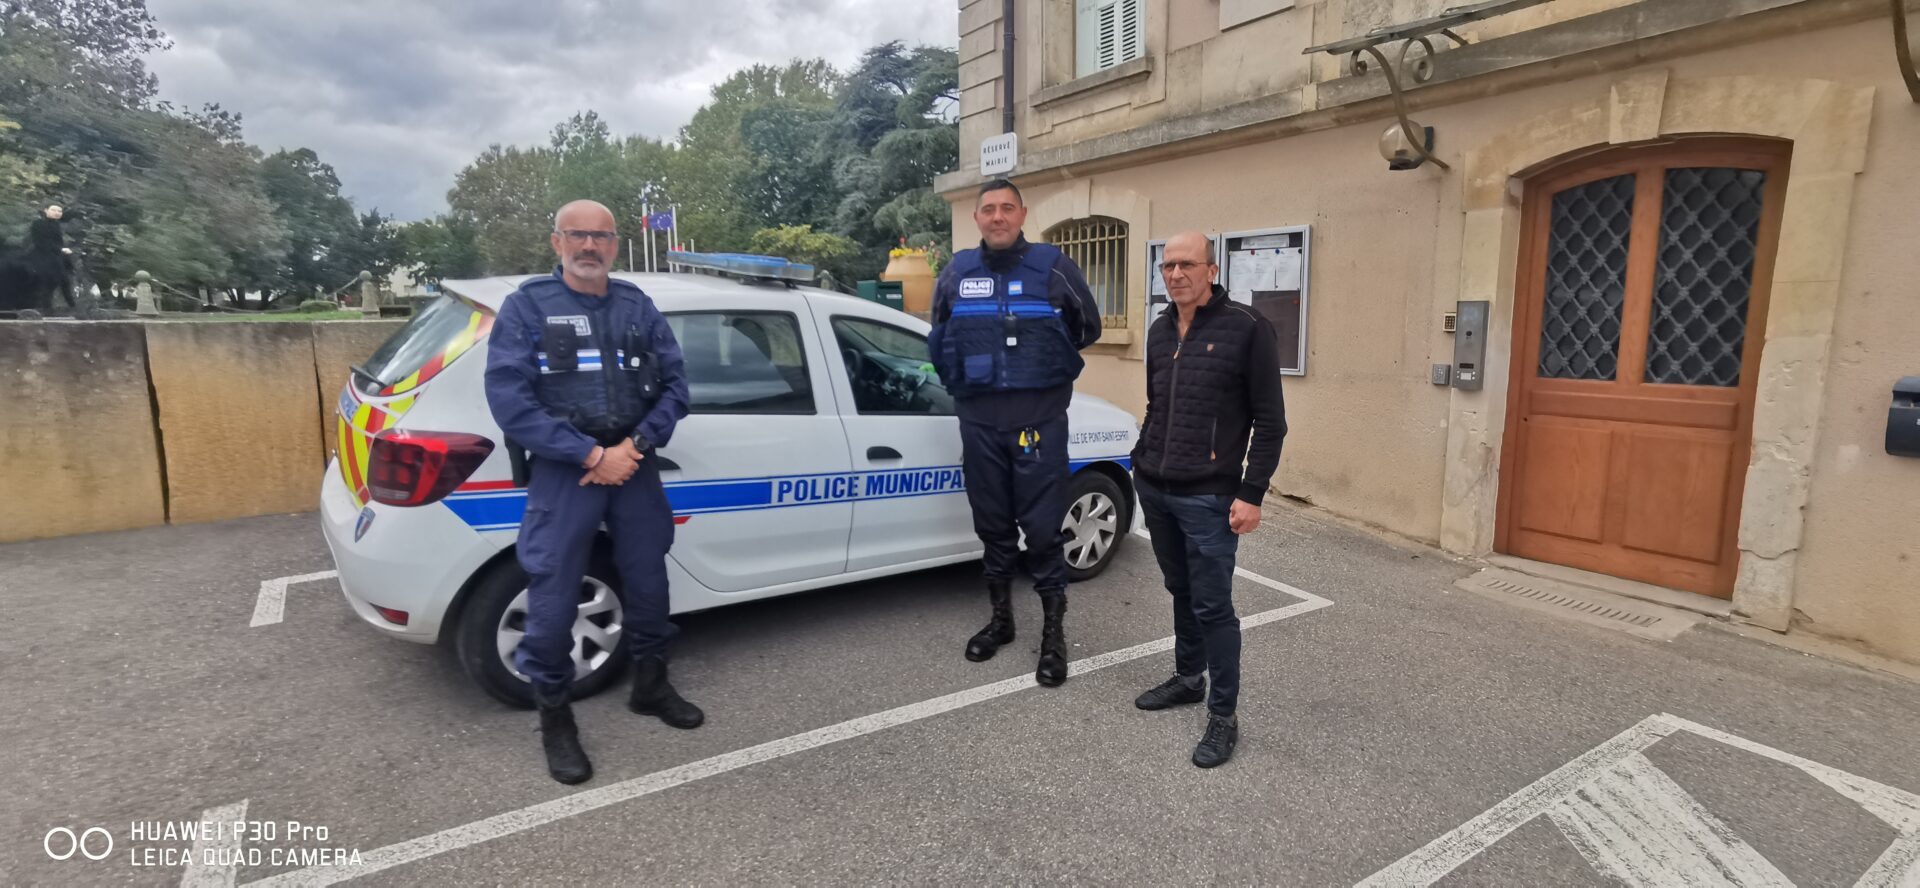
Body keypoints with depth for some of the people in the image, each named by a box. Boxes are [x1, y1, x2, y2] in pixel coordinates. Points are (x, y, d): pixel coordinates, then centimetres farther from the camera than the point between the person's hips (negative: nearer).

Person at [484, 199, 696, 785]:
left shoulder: (637, 305, 8)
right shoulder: (527, 306, -3)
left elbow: (675, 383, 3)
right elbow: (509, 399, -12)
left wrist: (636, 445, -12)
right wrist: (590, 455, -17)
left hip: (634, 465, 4)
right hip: (563, 470, -3)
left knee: (647, 582, 14)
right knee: (554, 601, -1)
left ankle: (650, 686, 36)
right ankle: (555, 718, 21)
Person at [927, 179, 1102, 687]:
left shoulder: (1053, 267, -2)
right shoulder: (956, 272, 7)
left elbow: (1088, 327, 11)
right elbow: (940, 339, 20)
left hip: (1039, 416, -3)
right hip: (978, 417, 3)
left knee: (1042, 527, -3)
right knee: (993, 525, 12)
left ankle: (1054, 634, 11)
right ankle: (1001, 618, 28)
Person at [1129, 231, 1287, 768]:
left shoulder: (1246, 329, -9)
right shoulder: (1160, 332, 10)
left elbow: (1270, 421, -9)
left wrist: (1252, 494, -13)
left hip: (1208, 499, -6)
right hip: (1154, 490, 6)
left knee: (1212, 606, -1)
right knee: (1181, 592, 19)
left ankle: (1223, 716, 13)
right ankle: (1188, 679, 36)